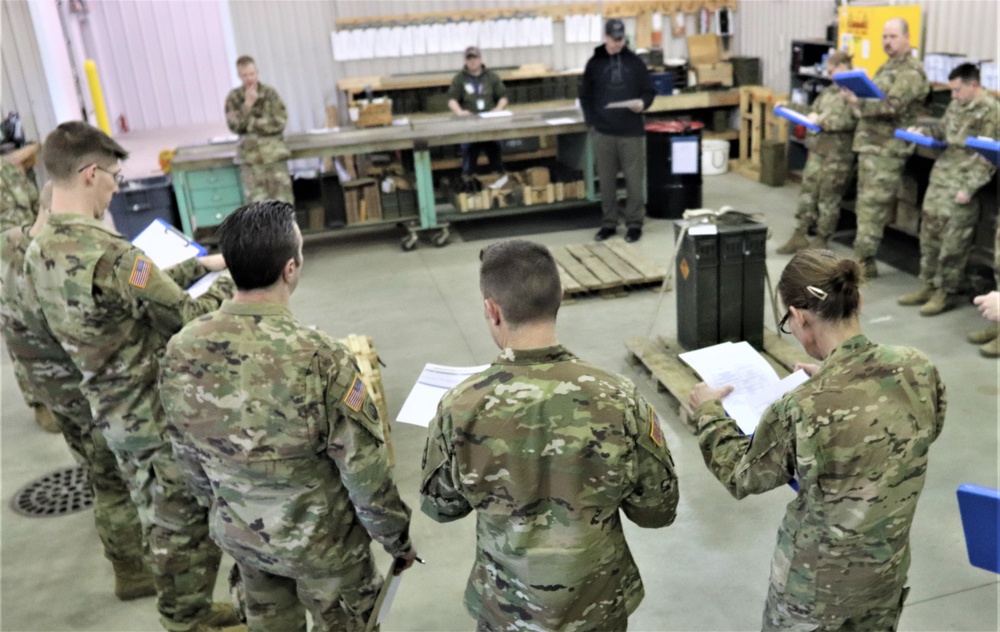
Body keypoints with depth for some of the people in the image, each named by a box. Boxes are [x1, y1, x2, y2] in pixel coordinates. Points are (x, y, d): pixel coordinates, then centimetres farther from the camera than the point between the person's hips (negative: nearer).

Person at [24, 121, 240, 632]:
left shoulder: (39, 252, 2)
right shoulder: (109, 255, -29)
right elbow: (188, 319, -22)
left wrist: (200, 264, 10)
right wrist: (230, 280, -5)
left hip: (114, 416, 9)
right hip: (162, 416, -9)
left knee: (159, 521, 24)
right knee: (189, 525, 9)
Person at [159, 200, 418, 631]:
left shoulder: (180, 351, -15)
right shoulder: (319, 358, -32)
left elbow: (187, 456, 0)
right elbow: (365, 472, -22)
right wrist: (397, 537, -4)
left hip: (238, 533, 5)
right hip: (319, 540, -5)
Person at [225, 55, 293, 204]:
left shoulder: (270, 93, -1)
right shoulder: (233, 98, 2)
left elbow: (279, 123, -8)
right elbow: (234, 126, -7)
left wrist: (251, 123, -12)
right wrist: (248, 104, -15)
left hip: (274, 152, -1)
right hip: (251, 156, 1)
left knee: (282, 199, 2)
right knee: (256, 200, -3)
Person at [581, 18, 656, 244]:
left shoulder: (635, 62, 6)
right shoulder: (594, 63, 6)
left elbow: (650, 91, 8)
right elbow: (585, 96, 9)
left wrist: (642, 103, -14)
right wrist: (591, 123, -2)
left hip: (632, 132, 0)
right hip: (602, 133, 1)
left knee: (634, 180, 2)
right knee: (606, 180, 7)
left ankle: (634, 223, 12)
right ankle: (609, 223, 18)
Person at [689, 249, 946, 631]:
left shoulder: (801, 411, -31)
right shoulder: (920, 371, -16)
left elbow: (741, 478, -12)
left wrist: (709, 412, 3)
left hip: (817, 579, -4)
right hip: (888, 569, 5)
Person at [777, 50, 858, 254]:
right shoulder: (830, 90, 15)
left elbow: (849, 121, -22)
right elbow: (813, 110, 25)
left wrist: (822, 121, -23)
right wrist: (789, 107, 20)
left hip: (838, 154, -8)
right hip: (818, 149, 8)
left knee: (829, 198, 2)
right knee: (807, 192, 8)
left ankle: (822, 240, 13)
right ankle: (799, 236, 15)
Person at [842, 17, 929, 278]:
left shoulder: (912, 72, -9)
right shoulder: (886, 68, 20)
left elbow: (892, 107, -21)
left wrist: (859, 102, -32)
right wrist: (856, 97, 7)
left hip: (887, 148, -9)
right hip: (869, 142, 9)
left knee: (872, 204, -11)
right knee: (865, 202, 9)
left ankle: (863, 261, -8)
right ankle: (865, 260, 14)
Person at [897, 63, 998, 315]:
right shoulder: (956, 105, 11)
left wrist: (969, 189, -19)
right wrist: (921, 131, 8)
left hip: (962, 183, -8)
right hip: (941, 175, 8)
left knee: (953, 242, -2)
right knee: (929, 232, 11)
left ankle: (947, 293, 9)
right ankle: (929, 285, 23)